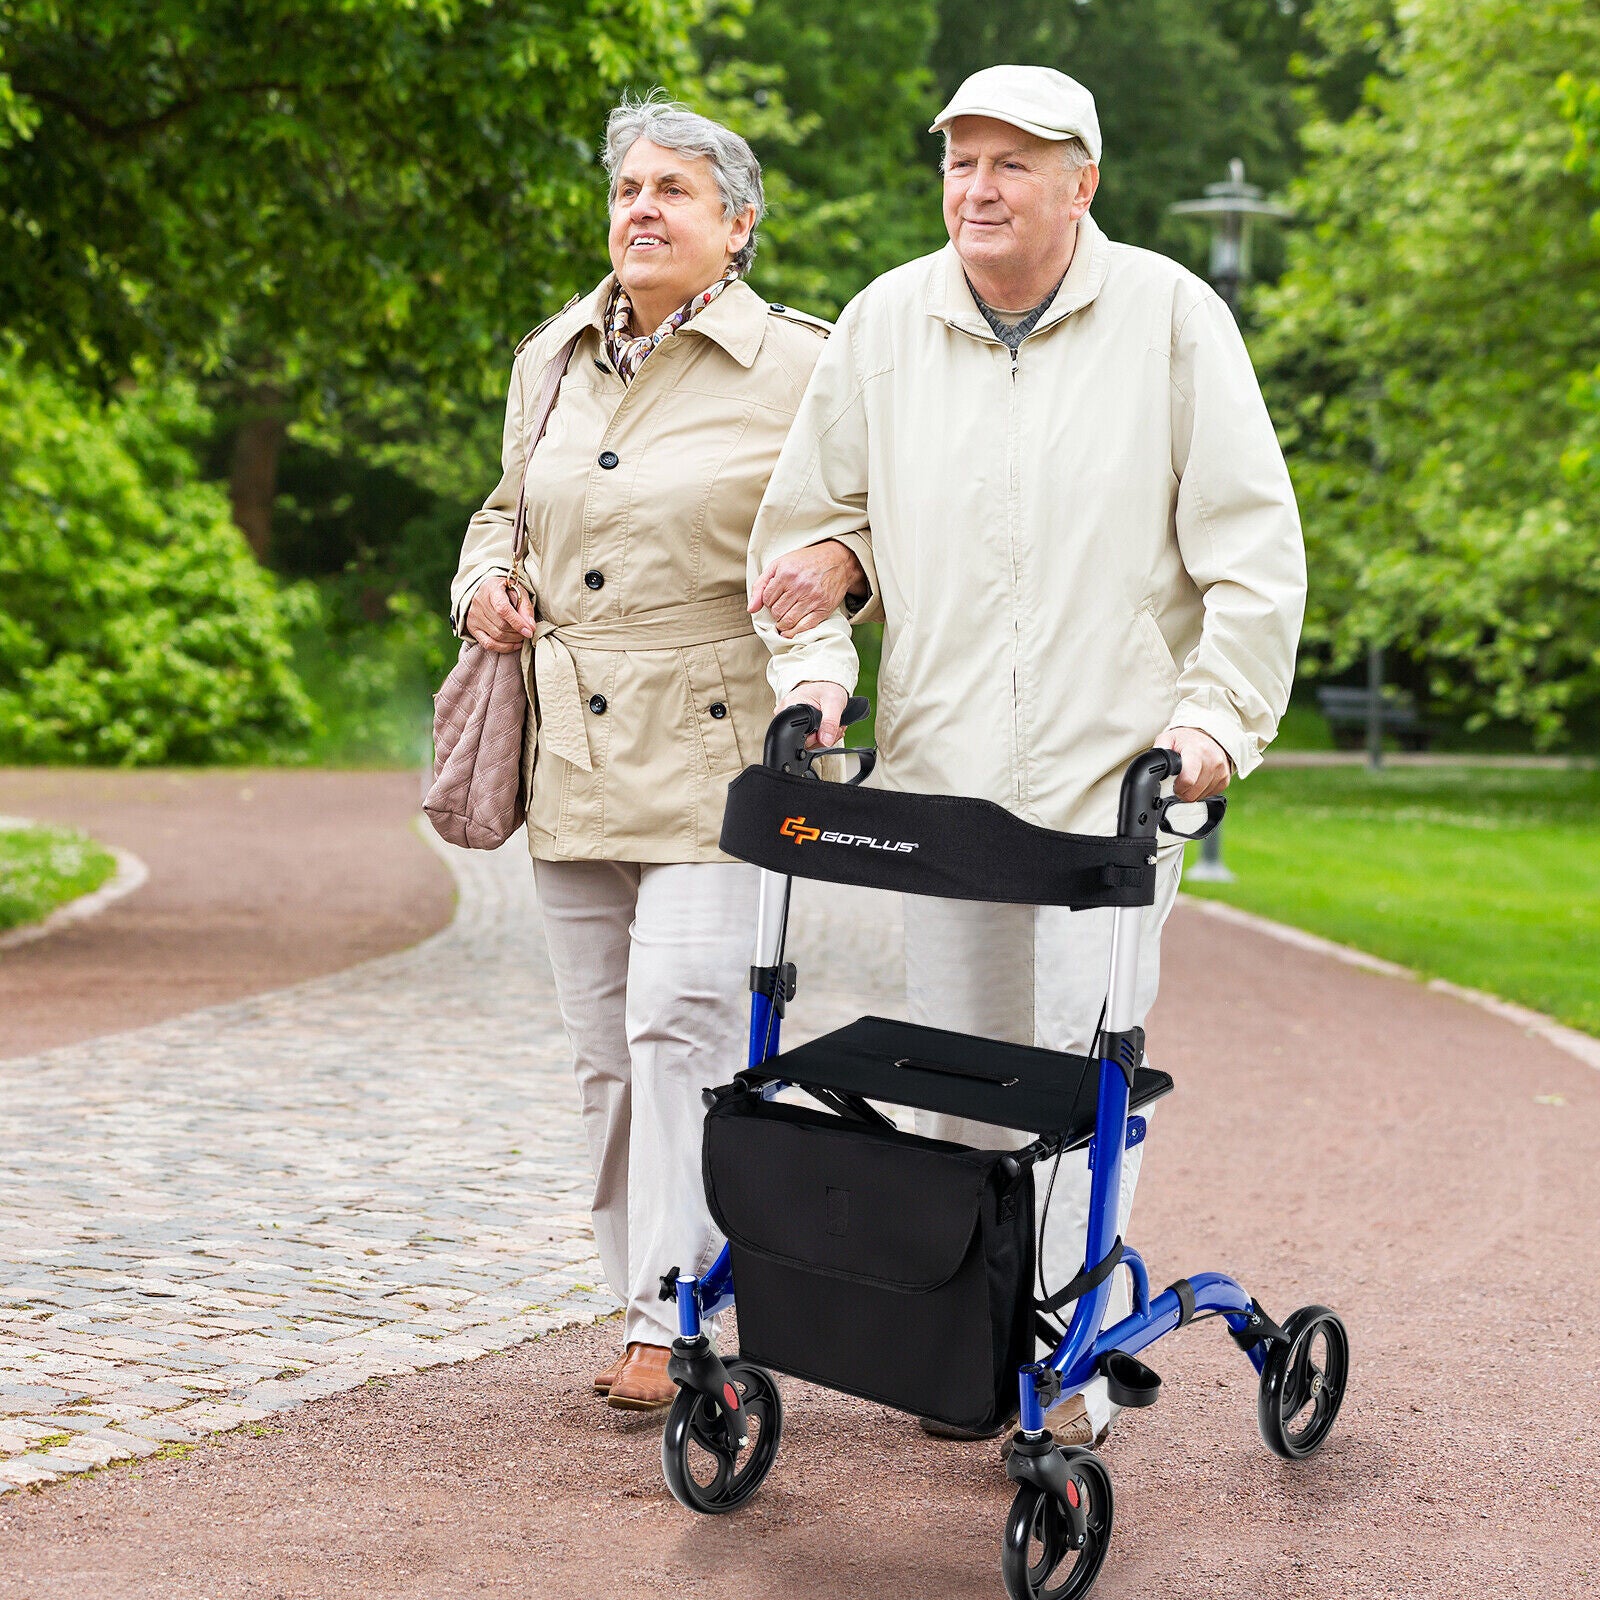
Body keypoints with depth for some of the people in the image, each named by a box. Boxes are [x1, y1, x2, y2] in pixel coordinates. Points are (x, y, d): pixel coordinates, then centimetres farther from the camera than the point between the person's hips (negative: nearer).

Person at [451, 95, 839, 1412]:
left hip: (715, 753, -5)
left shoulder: (797, 367, -1)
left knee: (680, 1022, -16)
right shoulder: (551, 360, 15)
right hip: (573, 754, 5)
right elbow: (507, 507, 29)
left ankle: (676, 1322, -7)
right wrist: (485, 582, 8)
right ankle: (644, 1308, 19)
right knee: (607, 1053, 8)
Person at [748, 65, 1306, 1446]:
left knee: (1085, 1062, -6)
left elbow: (1253, 544, -2)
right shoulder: (883, 324, 8)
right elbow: (812, 516, 17)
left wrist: (1217, 714, -10)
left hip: (1113, 763, -3)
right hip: (940, 765, 3)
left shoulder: (1169, 316, -1)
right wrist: (816, 668, 1)